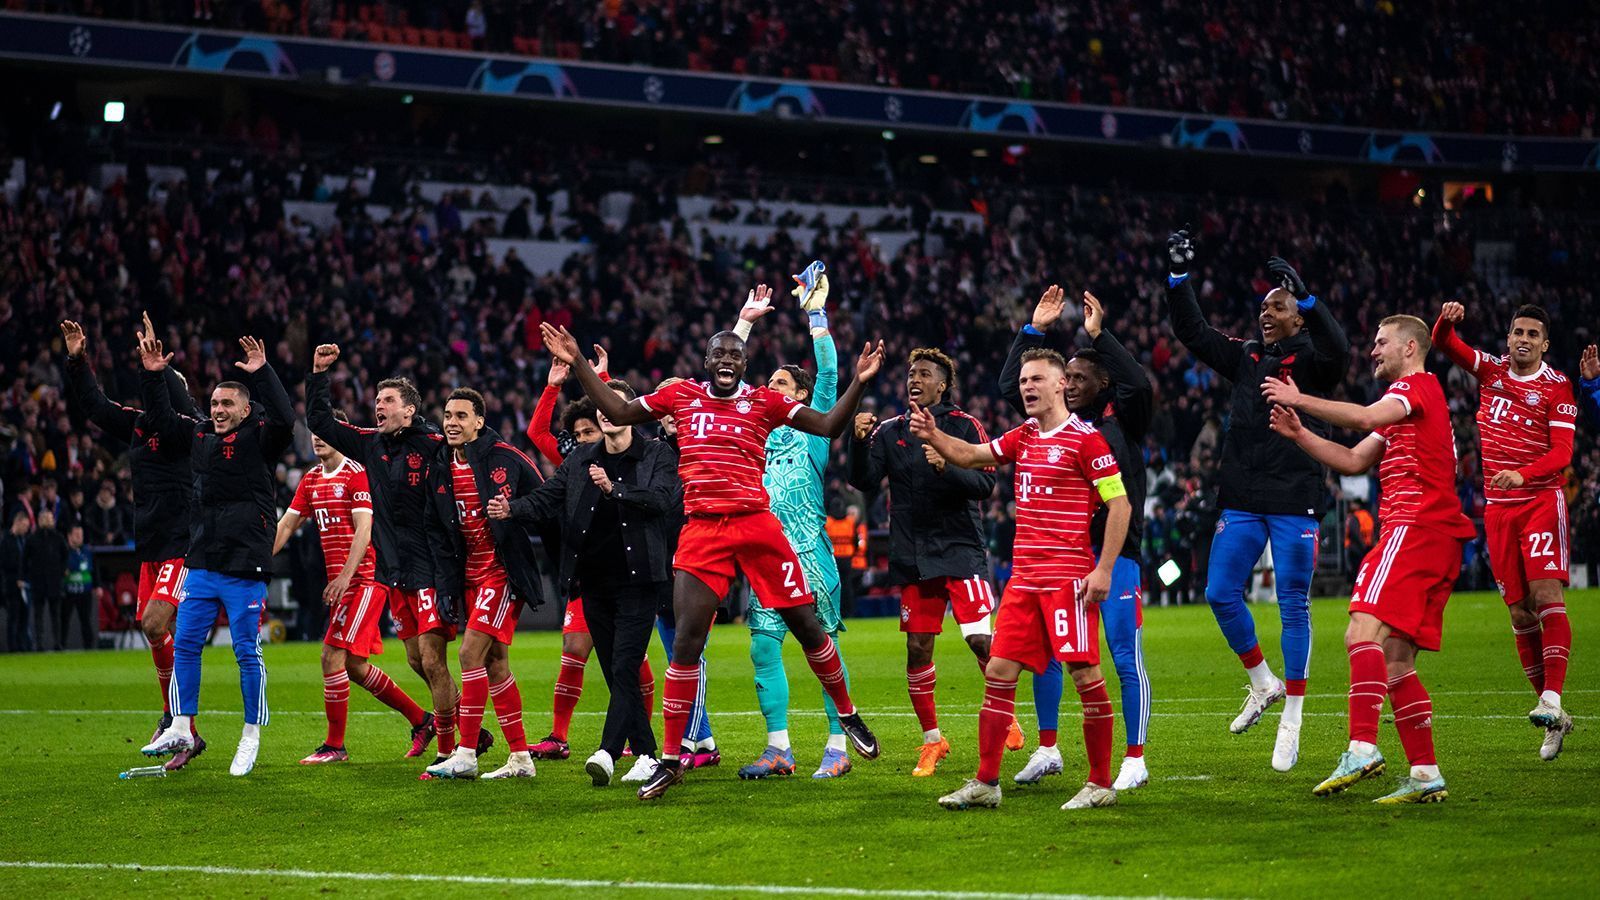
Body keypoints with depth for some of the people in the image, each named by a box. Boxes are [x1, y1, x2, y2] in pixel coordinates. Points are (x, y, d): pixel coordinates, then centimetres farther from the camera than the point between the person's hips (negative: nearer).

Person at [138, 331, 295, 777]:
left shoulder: (259, 438, -4)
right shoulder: (200, 435, 12)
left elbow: (284, 420, -23)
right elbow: (161, 419, 23)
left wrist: (261, 374, -27)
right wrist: (153, 375, 13)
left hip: (245, 568, -6)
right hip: (201, 564, 6)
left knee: (247, 653, -1)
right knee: (184, 644, 6)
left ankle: (251, 737, 8)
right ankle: (180, 729, 16)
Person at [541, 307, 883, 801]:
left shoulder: (764, 401, 7)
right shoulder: (681, 395, 11)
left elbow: (829, 426, 5)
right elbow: (618, 413, 19)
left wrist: (859, 381, -8)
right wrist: (578, 363, 15)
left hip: (757, 524, 0)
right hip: (702, 531, 0)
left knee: (805, 624, 4)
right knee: (687, 641, -7)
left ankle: (847, 714, 28)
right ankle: (671, 758, -1)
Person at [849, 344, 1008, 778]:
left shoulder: (964, 426, -1)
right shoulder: (890, 431, 9)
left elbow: (985, 483, -9)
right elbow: (866, 482, 0)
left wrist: (946, 467, -25)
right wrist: (860, 442, -17)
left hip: (960, 550, -3)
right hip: (912, 556, 4)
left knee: (981, 640, -12)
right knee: (918, 649, 3)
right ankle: (932, 740, 15)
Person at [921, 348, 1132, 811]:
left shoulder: (1085, 439, -6)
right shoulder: (1021, 438, 15)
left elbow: (1120, 504, -8)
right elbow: (968, 455, 16)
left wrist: (1104, 569, -14)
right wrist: (933, 435, -5)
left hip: (1069, 576, -7)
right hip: (1024, 576, 7)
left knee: (1084, 673, -6)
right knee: (999, 671, 3)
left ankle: (1101, 783, 4)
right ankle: (985, 782, 7)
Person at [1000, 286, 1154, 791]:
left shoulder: (1123, 419, -2)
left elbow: (1138, 385, -21)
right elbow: (1010, 386, 11)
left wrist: (1098, 336, -20)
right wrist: (1034, 331, 3)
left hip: (1115, 553, -5)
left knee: (1127, 658, -4)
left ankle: (1135, 760, 2)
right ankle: (1047, 751, 18)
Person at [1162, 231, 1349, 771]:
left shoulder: (1310, 362, -3)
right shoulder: (1245, 358, 12)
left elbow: (1336, 349, -25)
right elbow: (1193, 333, 13)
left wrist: (1305, 297, -31)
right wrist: (1178, 276, 4)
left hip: (1295, 503, -5)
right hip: (1243, 499, 5)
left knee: (1294, 607, -1)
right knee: (1220, 594, 1)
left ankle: (1291, 721, 5)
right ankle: (1264, 682, 23)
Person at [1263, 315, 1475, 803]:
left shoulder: (1418, 386, 0)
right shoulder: (1407, 403, 30)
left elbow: (1365, 418, -20)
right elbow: (1354, 460, 26)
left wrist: (1299, 400, -14)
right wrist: (1299, 435, 15)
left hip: (1414, 525, -10)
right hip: (1436, 539, 10)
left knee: (1364, 631, -23)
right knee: (1397, 662, 8)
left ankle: (1362, 748, -35)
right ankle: (1425, 774, 6)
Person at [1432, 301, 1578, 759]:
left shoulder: (1557, 387, -4)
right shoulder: (1491, 370, 10)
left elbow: (1562, 452, -12)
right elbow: (1444, 343, 10)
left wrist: (1523, 474, -29)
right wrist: (1447, 319, -13)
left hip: (1541, 499, -4)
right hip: (1498, 507, 4)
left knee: (1546, 594, -20)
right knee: (1519, 610, 2)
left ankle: (1552, 699, -28)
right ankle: (1554, 720, 8)